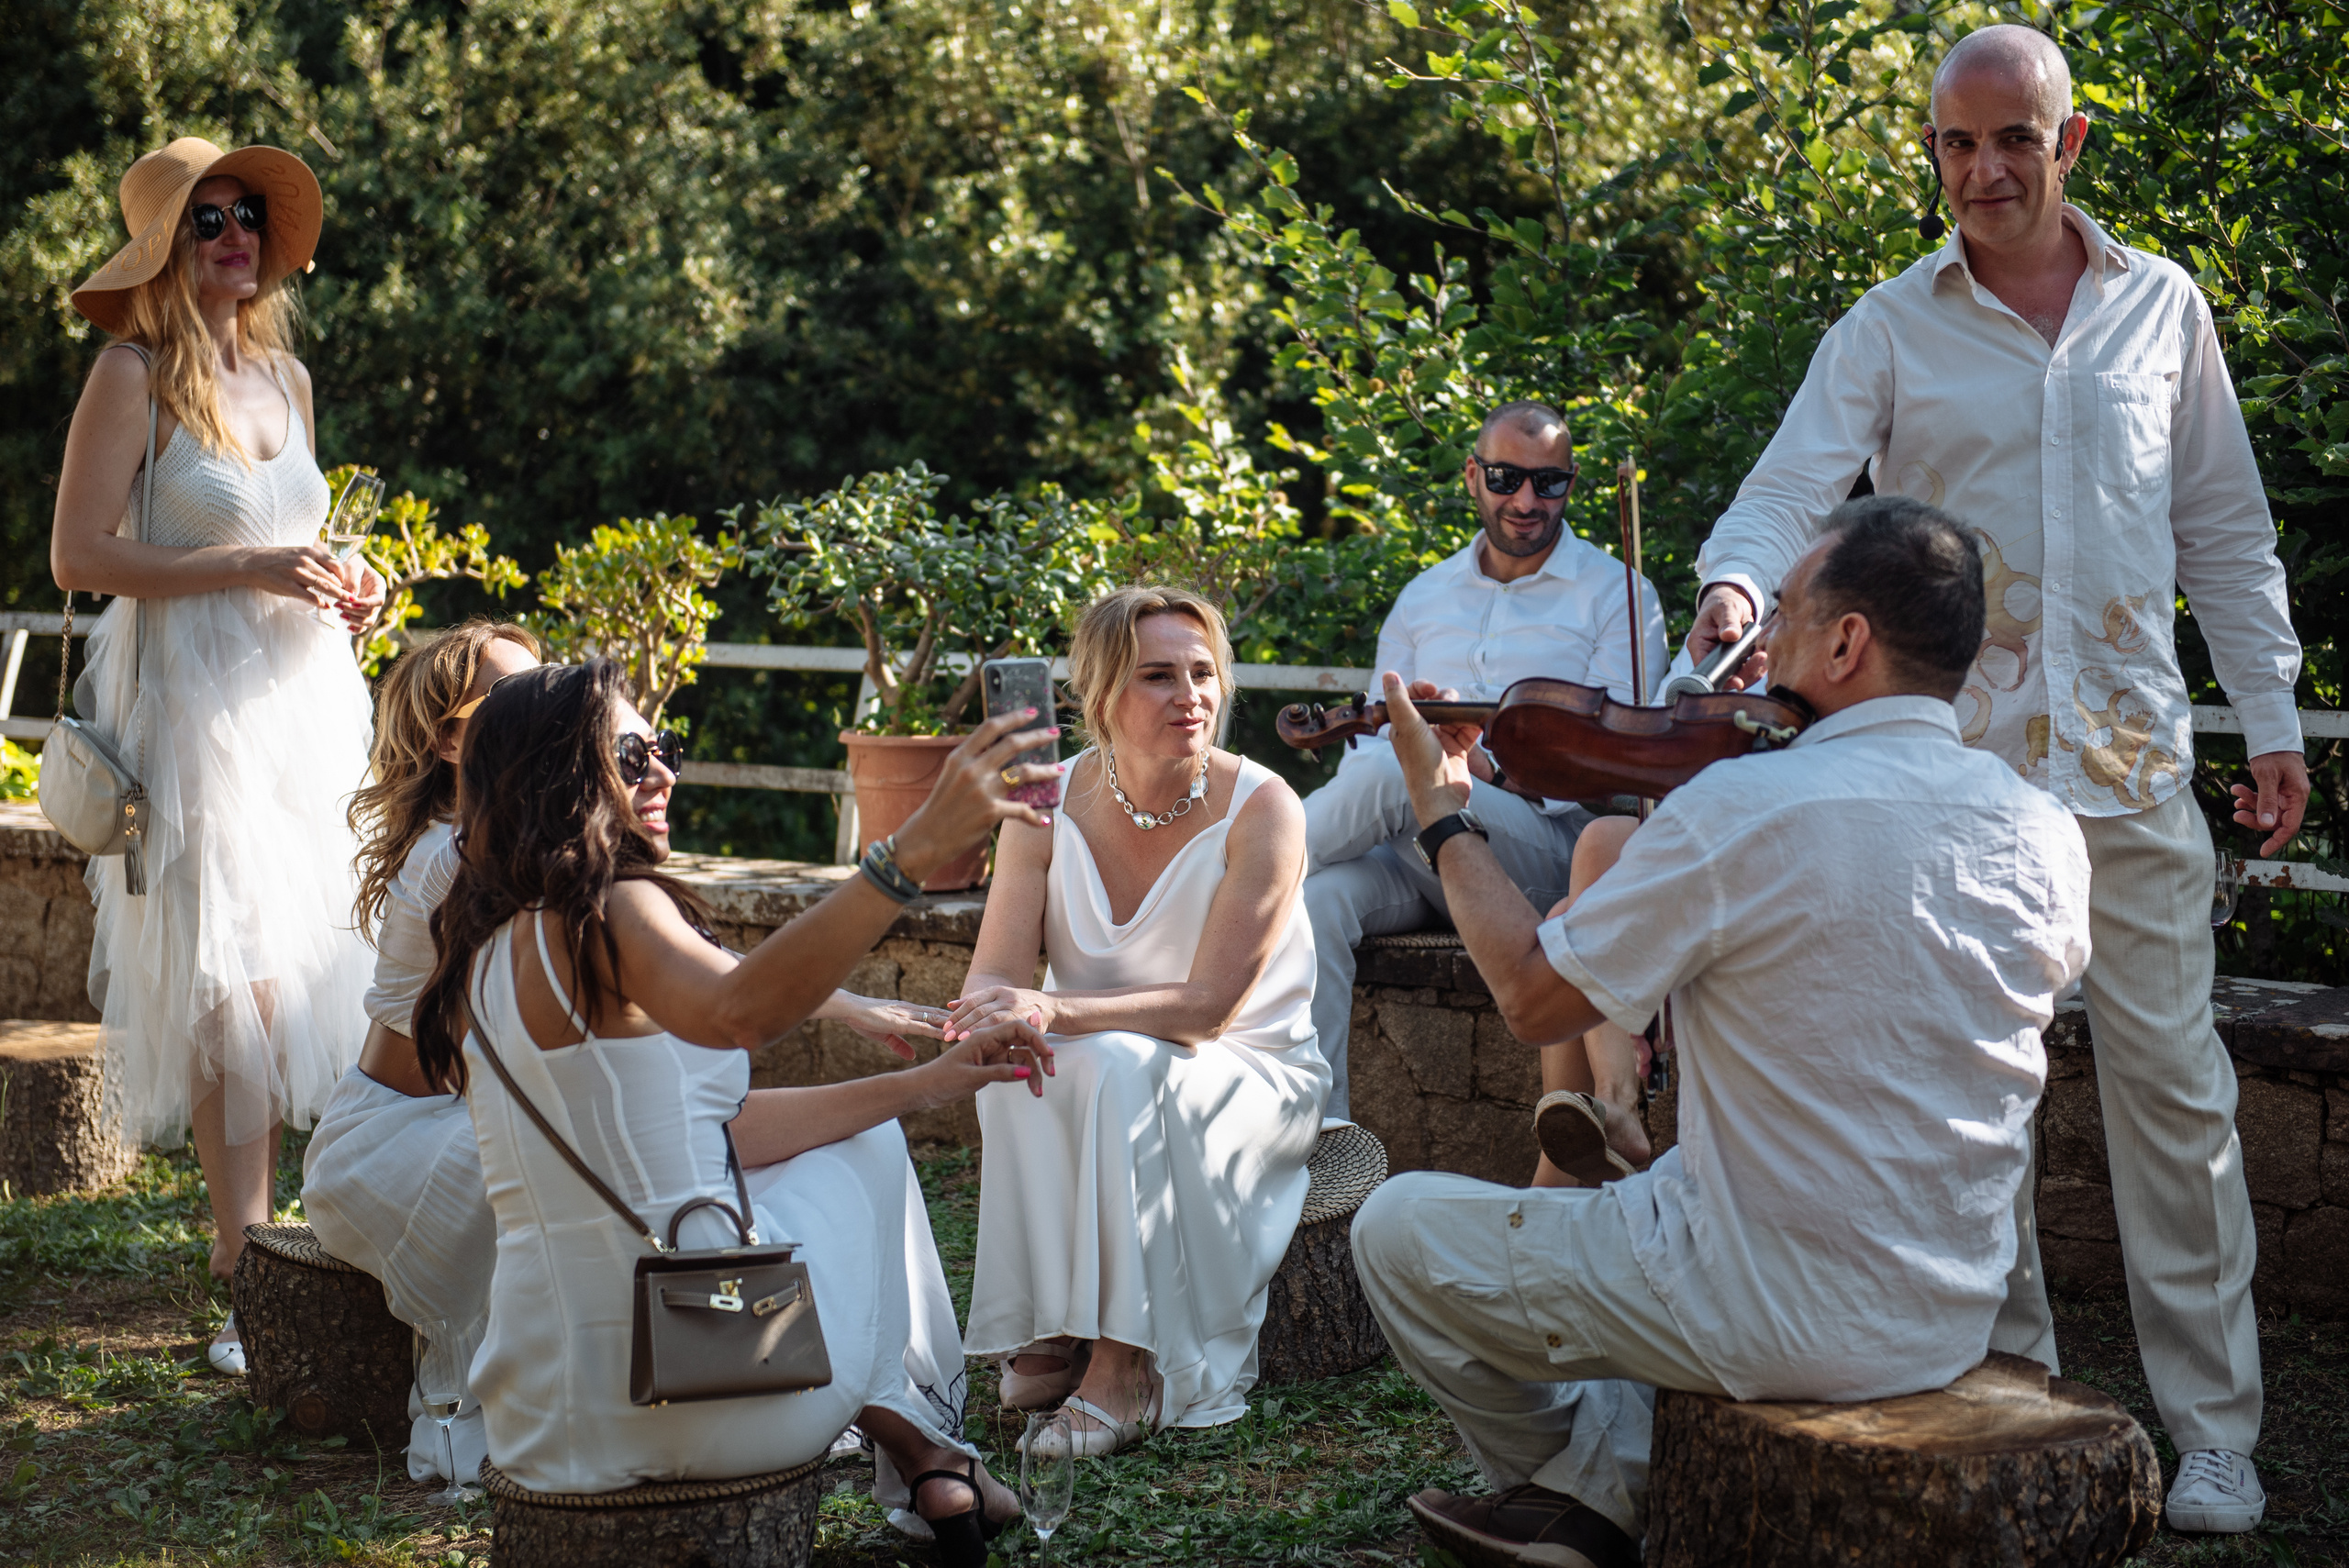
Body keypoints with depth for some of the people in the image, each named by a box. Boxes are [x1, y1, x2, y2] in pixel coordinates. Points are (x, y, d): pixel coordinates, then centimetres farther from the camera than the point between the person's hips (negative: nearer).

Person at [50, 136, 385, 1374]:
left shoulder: (285, 376, 14)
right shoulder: (133, 375, -6)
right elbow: (79, 556, -12)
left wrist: (345, 587, 7)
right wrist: (246, 567, -17)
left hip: (309, 692, 6)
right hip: (196, 701, -6)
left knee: (326, 970, 6)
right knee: (230, 992, -7)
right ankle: (248, 1277, -2)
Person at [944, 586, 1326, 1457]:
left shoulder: (1260, 809, -17)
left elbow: (1209, 1006, -22)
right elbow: (996, 975, -8)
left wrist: (1058, 1012, -36)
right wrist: (997, 1014, -35)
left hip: (1254, 1076, -3)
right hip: (1111, 1082, 3)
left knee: (1123, 1066, -34)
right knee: (1018, 1065, -30)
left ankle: (1128, 1362, -29)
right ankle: (1047, 1333, -19)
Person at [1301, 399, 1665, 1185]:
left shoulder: (1615, 595, 7)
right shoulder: (1423, 599, 21)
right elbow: (1377, 729, 16)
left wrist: (1485, 769, -18)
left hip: (1550, 852, -4)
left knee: (1381, 772, -33)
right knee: (1318, 898, -31)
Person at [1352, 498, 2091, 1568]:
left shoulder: (1739, 809, -21)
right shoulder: (2045, 832, -3)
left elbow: (1532, 997, -11)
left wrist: (1442, 816, 5)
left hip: (1786, 1321, -7)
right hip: (1956, 1323, 7)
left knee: (1400, 1229, 10)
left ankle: (1573, 1476, 31)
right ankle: (1605, 1480, 24)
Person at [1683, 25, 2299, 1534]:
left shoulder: (2161, 304, 11)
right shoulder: (1890, 330, 5)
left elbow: (2226, 526, 15)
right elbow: (1795, 486, -7)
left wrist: (2272, 714, 10)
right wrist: (1738, 577, -30)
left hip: (2133, 759, 1)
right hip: (1953, 760, 0)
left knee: (2175, 1080, 0)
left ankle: (2213, 1427, 10)